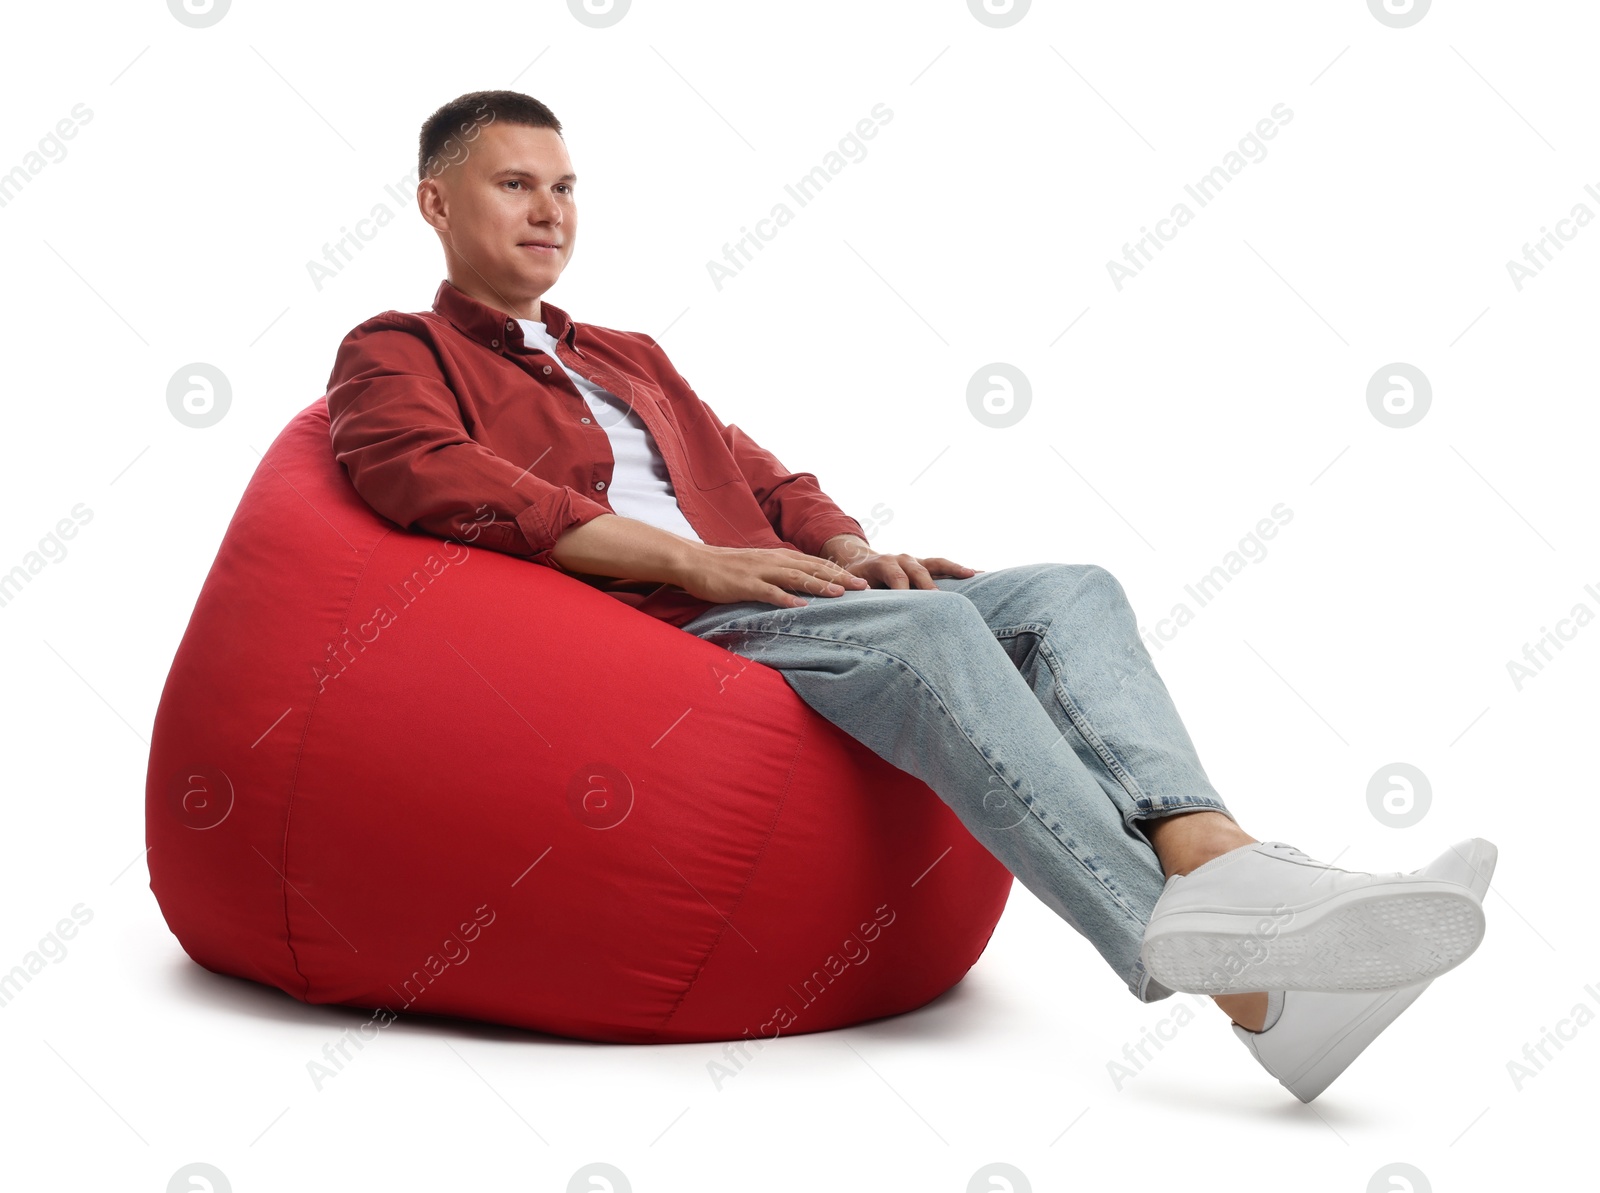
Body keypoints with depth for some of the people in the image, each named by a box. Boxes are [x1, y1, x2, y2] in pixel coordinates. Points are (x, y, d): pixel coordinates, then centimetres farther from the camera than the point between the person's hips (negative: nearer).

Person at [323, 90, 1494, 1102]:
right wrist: (689, 562, -16)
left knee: (1072, 591, -16)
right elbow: (431, 476, -10)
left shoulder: (631, 360, 35)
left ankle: (1212, 859, -40)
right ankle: (1197, 952, -44)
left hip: (769, 607, 7)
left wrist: (855, 555, 2)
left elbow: (768, 481, 27)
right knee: (930, 627, -32)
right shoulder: (394, 356, 13)